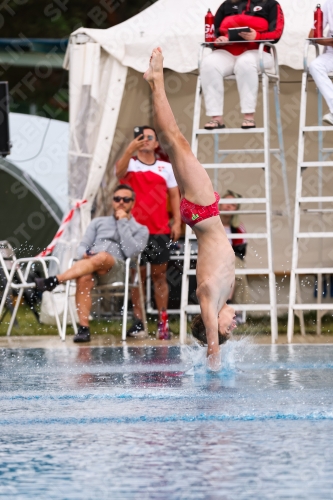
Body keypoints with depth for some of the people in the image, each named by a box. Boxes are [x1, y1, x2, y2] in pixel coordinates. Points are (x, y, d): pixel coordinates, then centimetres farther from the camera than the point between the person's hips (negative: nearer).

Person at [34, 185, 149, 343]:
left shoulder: (140, 230, 20)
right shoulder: (98, 222, 30)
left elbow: (130, 251, -1)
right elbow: (82, 247, 21)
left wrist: (123, 222, 3)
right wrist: (84, 254, -4)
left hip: (117, 269, -3)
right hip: (90, 265, 3)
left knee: (102, 257, -40)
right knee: (83, 279, -37)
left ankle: (54, 280, -52)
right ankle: (83, 328, -41)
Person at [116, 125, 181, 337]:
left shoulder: (166, 167, 11)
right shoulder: (130, 164, 4)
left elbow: (174, 195, 11)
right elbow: (119, 171, -19)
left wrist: (177, 222, 0)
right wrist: (130, 150, -36)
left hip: (160, 231, 1)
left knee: (160, 275, 2)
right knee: (137, 275, 0)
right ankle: (138, 321, 3)